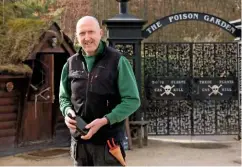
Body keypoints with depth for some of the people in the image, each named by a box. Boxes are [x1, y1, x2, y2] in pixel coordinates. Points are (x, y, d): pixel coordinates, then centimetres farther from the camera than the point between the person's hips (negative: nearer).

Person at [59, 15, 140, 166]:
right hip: (79, 140, 5)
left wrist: (105, 121, -20)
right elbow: (64, 97, 17)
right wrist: (68, 112, -6)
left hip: (108, 140, -5)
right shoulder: (71, 64, 6)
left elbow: (132, 100, -10)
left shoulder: (118, 61, -8)